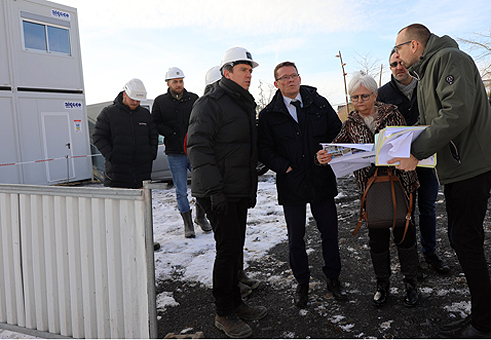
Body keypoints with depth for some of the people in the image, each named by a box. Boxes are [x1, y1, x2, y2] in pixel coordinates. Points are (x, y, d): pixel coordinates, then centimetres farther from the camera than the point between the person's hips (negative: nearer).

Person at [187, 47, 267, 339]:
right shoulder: (211, 104, -11)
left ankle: (235, 303, 29)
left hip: (239, 191, 9)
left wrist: (252, 188, 21)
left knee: (235, 248, 15)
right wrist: (214, 190, -24)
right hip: (219, 194, -9)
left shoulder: (246, 104, 18)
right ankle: (224, 314, 12)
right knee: (228, 249, -4)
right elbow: (198, 147, -19)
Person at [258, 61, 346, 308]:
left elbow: (337, 131, 11)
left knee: (329, 232, 10)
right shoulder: (269, 115, 0)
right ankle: (302, 283, 28)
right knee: (296, 238, 9)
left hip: (322, 180, 2)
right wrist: (284, 167, -12)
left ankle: (333, 278, 31)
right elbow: (264, 149, -2)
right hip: (291, 184, -1)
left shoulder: (319, 104, 5)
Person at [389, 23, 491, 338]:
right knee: (461, 240, 12)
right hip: (454, 168, 10)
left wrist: (417, 152, -23)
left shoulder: (449, 59, -11)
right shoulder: (425, 75, 20)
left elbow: (457, 113, -25)